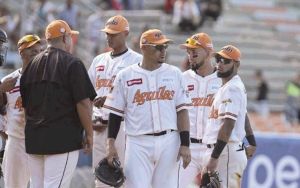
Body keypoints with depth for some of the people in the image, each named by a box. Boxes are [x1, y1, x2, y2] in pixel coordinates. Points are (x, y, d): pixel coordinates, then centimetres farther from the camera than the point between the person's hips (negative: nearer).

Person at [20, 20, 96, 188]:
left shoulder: (32, 64, 14)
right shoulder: (72, 63, -6)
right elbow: (83, 102, -12)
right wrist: (89, 133, -4)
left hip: (33, 140, 7)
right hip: (62, 138, -7)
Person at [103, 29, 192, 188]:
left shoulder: (174, 74, 7)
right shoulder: (125, 76, 3)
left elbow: (182, 110, 4)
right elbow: (115, 113, 6)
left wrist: (185, 144, -3)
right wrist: (111, 143, -2)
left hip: (169, 142, 2)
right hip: (138, 143, -2)